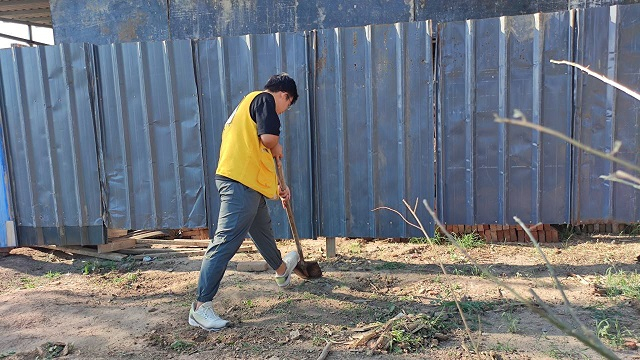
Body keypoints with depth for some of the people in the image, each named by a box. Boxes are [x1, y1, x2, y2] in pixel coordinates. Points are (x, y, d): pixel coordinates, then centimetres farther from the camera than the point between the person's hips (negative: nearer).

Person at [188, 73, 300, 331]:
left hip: (249, 184, 11)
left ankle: (282, 270, 52)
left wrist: (278, 186, 33)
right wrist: (278, 150, 3)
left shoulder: (250, 103, 27)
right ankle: (201, 306, -10)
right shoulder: (264, 99, -2)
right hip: (240, 182, -11)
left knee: (262, 230, 28)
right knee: (226, 242, -12)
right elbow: (268, 137, -21)